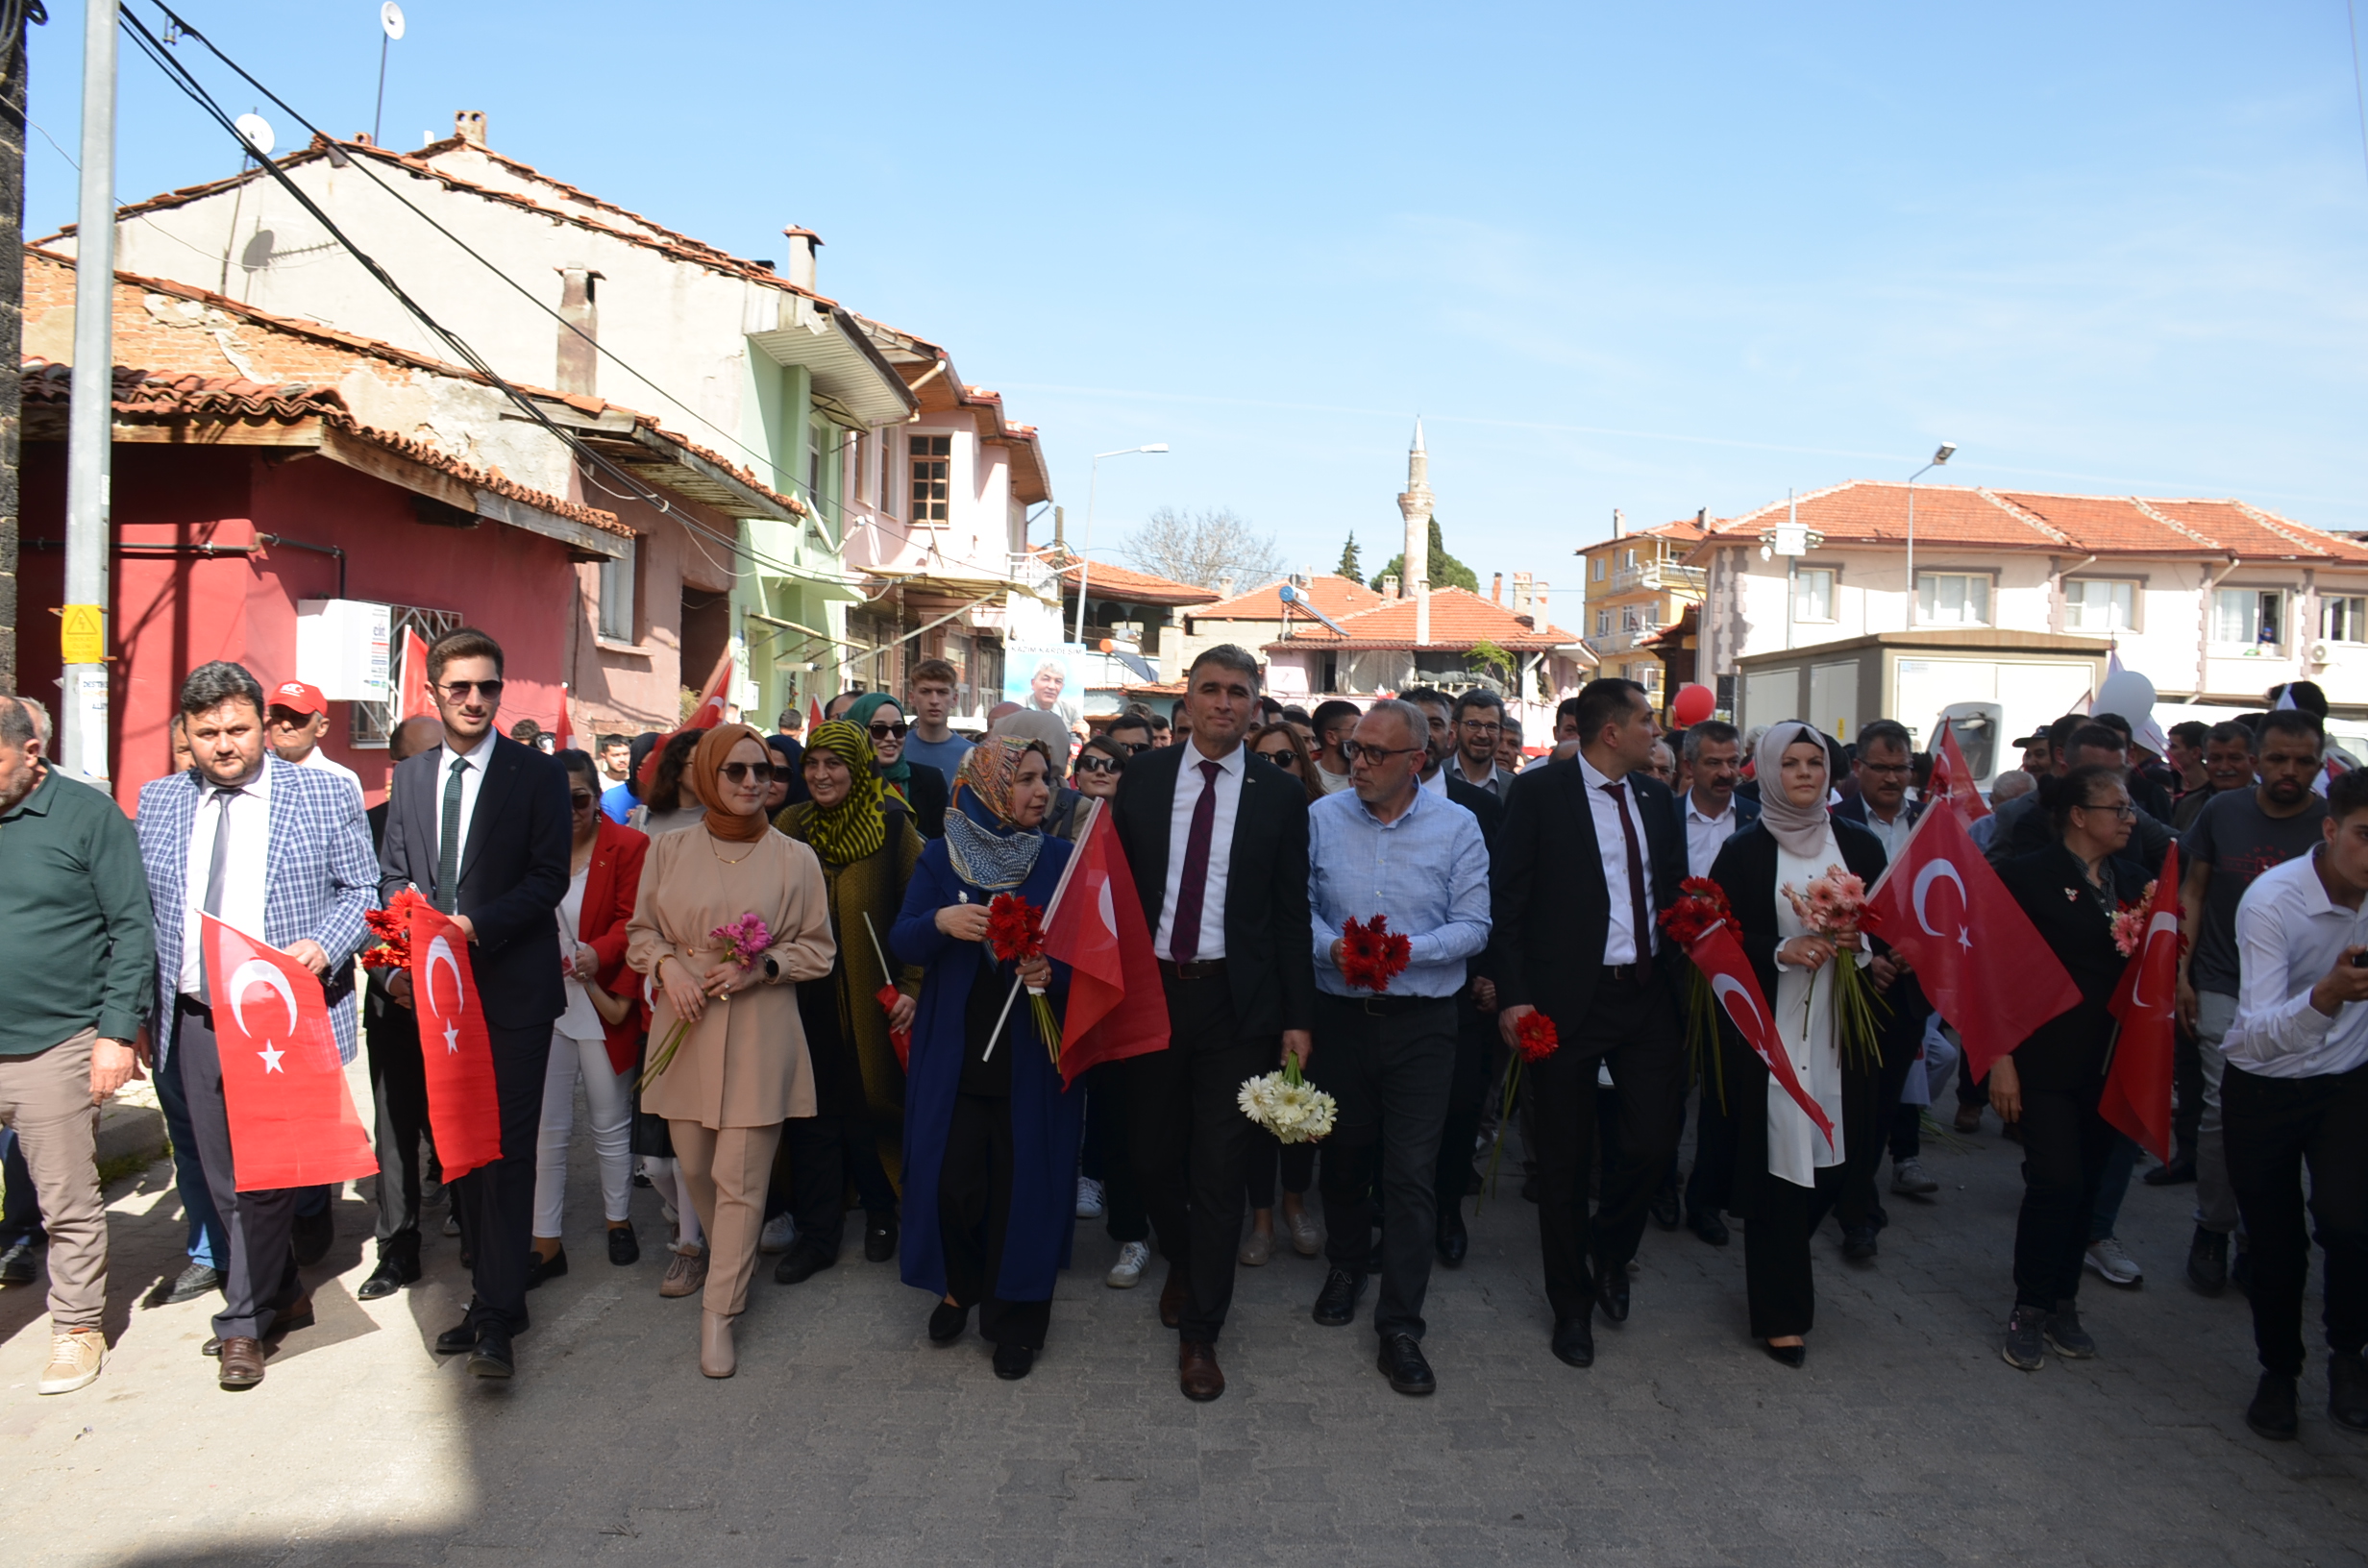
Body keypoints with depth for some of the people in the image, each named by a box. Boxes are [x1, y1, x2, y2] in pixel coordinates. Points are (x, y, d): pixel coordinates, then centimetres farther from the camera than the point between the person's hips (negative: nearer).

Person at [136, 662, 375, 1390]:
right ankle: (285, 1296, 29)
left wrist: (325, 945, -19)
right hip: (195, 1017, 5)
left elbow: (363, 891, 0)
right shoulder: (158, 801, 10)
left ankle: (243, 1324, 11)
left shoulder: (325, 794, -1)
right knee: (224, 1177, 12)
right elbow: (142, 912, 13)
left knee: (267, 1172, -4)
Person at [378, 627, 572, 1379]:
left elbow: (548, 878, -10)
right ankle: (493, 1293, 24)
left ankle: (497, 1317, -2)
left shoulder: (537, 775, -4)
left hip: (511, 986, -5)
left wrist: (475, 927, -22)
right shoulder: (409, 778, 12)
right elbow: (394, 877, 11)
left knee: (505, 1149, -6)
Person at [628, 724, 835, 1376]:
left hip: (759, 1033, -2)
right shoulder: (669, 850, 4)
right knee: (694, 1166, 12)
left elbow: (819, 950, 3)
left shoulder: (795, 858, -1)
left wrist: (761, 966, -14)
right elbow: (641, 931, 11)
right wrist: (667, 964, -9)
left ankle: (719, 1313, 7)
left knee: (741, 1179, -3)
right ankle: (730, 1263, 37)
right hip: (685, 1027, 2)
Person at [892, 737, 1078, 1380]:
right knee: (949, 1177, 0)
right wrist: (940, 922, -23)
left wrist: (1054, 972, -19)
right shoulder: (941, 857, 3)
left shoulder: (1060, 860, 1)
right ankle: (958, 1287, 29)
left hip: (1031, 1052, 0)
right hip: (954, 1048, 1)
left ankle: (1015, 1315, 22)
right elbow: (903, 942, -3)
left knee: (1023, 1181, 2)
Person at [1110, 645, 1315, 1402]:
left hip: (1236, 1000, -2)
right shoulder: (1141, 777, 4)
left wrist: (1299, 1017, -2)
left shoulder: (1281, 793, 0)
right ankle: (1181, 1263, 43)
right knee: (1154, 1154, 14)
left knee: (1220, 1170, 2)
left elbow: (1292, 911, 1)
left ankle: (1199, 1332, 17)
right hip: (1150, 990, 2)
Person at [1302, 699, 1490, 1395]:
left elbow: (1473, 926, -5)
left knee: (1412, 1172, -3)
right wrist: (1333, 946, -17)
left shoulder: (1457, 827, -2)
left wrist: (1406, 950, -20)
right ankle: (1346, 1265, 41)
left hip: (1421, 1022, -2)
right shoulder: (1322, 818, 2)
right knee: (1343, 1153, 15)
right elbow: (1298, 904, 3)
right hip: (1340, 1015, 2)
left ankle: (1400, 1326, 5)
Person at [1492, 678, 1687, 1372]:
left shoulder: (1655, 799, 12)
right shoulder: (1539, 792, -5)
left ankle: (1610, 1250, 30)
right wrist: (1514, 995, -14)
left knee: (1653, 1140, -3)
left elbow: (1672, 891, 19)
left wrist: (1682, 972, 0)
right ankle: (1572, 1306, 25)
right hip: (1568, 999, -4)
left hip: (1648, 995, 5)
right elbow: (1510, 900, -7)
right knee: (1565, 1162, 6)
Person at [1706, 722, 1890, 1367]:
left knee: (1837, 1155, 6)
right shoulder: (1743, 852, -2)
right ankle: (1781, 1313, 13)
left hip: (1842, 1024, 4)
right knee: (1777, 1162, -1)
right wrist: (1781, 950, -18)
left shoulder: (1860, 845, 8)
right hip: (1769, 1029, -4)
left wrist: (1860, 943, -7)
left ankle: (1776, 1261, 37)